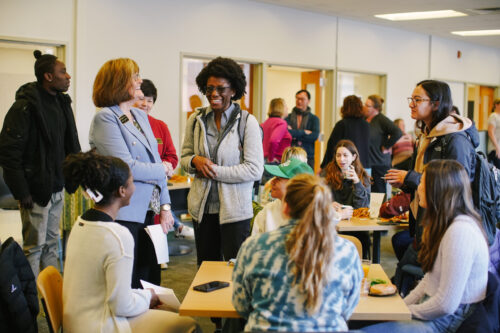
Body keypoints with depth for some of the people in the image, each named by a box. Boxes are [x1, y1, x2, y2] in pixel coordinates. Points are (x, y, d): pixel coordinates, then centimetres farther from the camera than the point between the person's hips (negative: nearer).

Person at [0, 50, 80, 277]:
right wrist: (21, 191, -19)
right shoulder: (25, 106, -16)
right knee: (34, 246, 0)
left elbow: (70, 145, 18)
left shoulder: (62, 102, 10)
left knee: (51, 244, 16)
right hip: (36, 190, -8)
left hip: (57, 188, 8)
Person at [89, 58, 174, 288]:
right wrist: (162, 170, -3)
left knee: (150, 282, 13)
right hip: (124, 215, -7)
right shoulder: (105, 118, -10)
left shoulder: (141, 116, 14)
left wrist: (165, 206, 6)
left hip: (148, 213, 7)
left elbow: (157, 162, 14)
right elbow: (127, 167, -19)